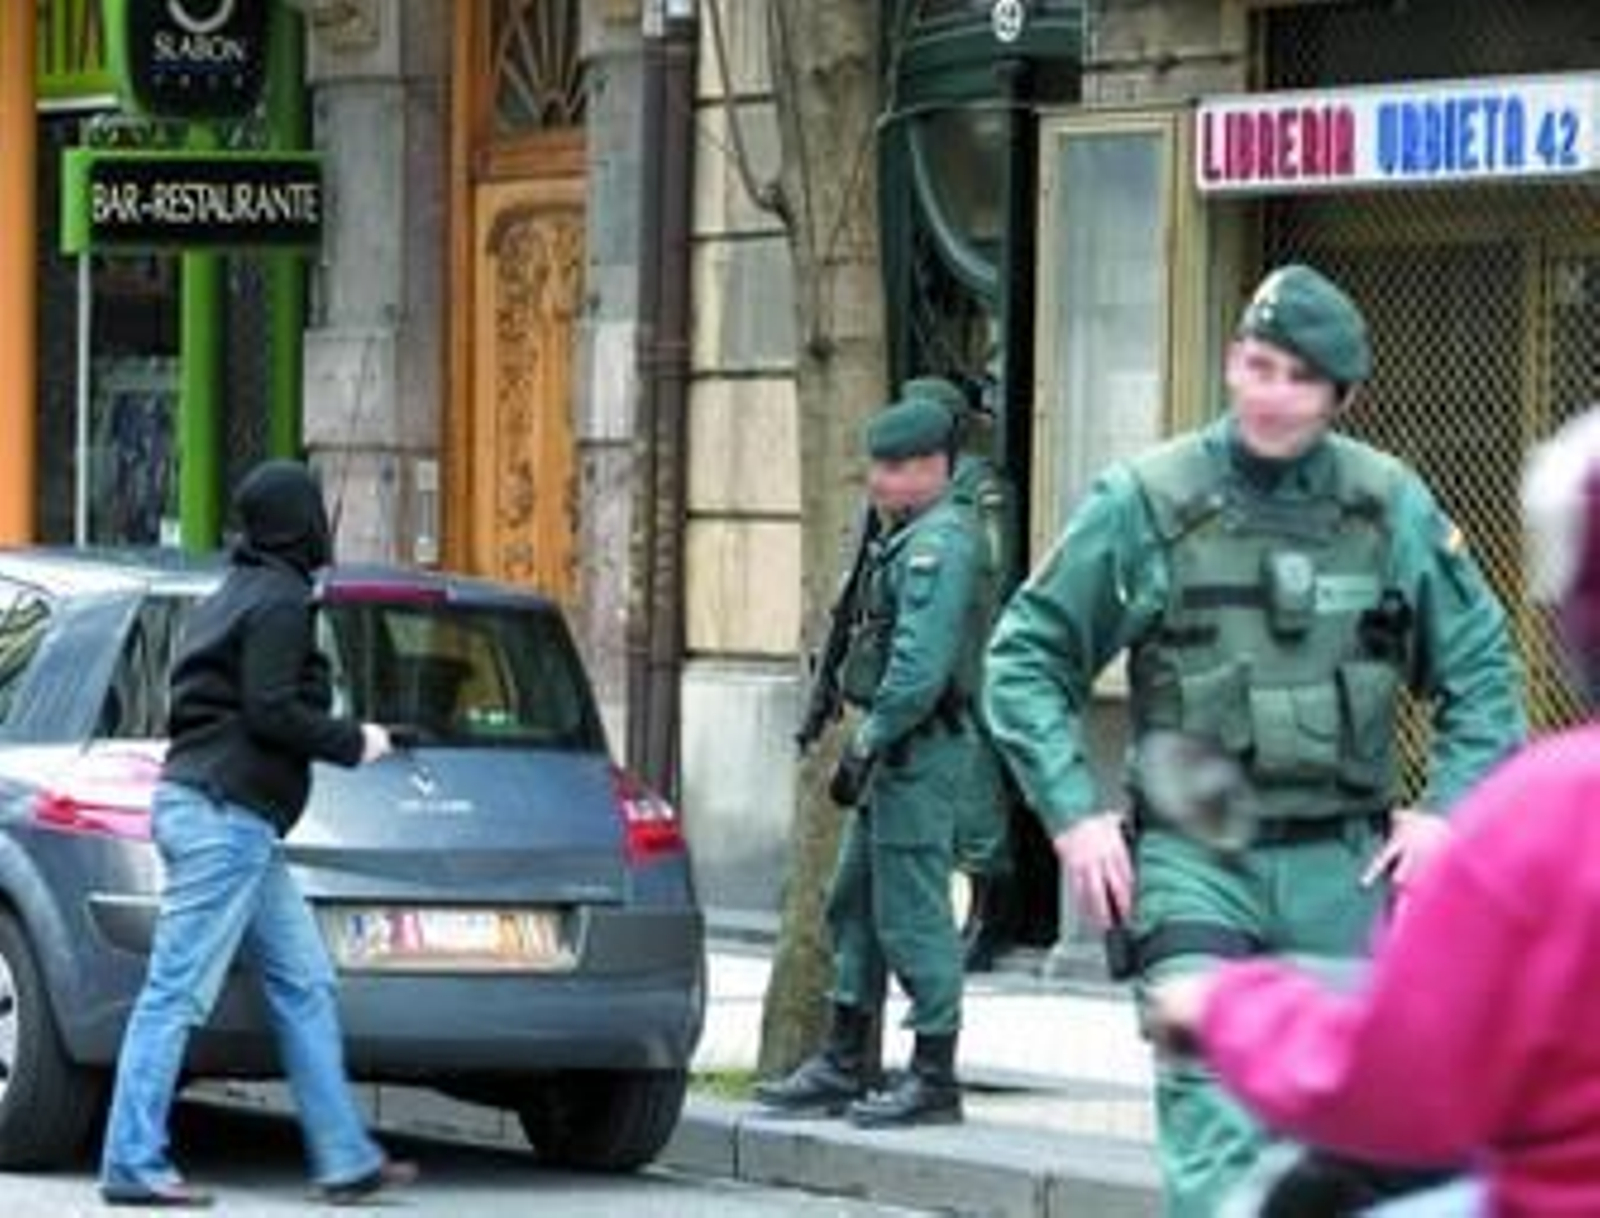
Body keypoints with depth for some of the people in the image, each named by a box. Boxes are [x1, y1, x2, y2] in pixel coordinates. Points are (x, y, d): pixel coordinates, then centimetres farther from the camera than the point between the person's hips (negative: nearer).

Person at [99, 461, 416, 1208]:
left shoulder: (235, 596, 20)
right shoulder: (281, 601, -10)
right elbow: (271, 711, -18)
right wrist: (352, 744, -6)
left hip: (231, 819, 10)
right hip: (226, 816, -10)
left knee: (304, 985, 9)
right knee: (177, 992, -9)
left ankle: (344, 1160, 10)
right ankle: (133, 1164, -9)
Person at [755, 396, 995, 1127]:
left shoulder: (941, 544, -15)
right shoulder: (909, 540, 18)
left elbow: (921, 666, -23)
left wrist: (868, 744, -19)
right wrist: (868, 745, 16)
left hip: (921, 750, -11)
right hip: (896, 754, 11)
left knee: (912, 914, -7)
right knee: (854, 906, 14)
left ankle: (935, 1079, -3)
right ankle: (843, 1066, 21)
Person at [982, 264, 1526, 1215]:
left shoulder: (1393, 507, 4)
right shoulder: (1145, 503, -3)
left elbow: (1483, 666, 12)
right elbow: (1027, 656, 3)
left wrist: (1448, 810, 0)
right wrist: (1073, 815, -6)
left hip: (1342, 865, 3)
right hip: (1195, 861, -2)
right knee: (1210, 1109, -16)